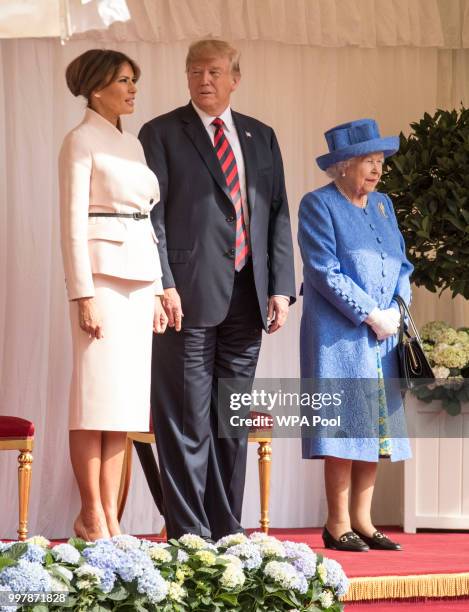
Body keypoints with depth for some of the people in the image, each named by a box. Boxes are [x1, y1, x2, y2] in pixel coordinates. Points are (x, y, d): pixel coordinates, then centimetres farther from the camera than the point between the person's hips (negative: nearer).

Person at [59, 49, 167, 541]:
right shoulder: (81, 142, -4)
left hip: (140, 278, 8)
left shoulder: (133, 145, 18)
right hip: (102, 274, -7)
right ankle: (91, 516, -6)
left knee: (125, 399, 4)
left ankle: (109, 515, 6)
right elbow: (73, 223, -10)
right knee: (97, 395, -9)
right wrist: (83, 294, -16)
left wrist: (158, 291, 14)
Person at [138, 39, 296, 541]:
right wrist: (164, 284, -14)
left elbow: (278, 215, 13)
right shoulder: (161, 134, 3)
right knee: (187, 419, -4)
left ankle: (227, 531, 14)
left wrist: (281, 287, 3)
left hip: (246, 298, 5)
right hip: (190, 294, -5)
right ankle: (188, 533, -2)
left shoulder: (261, 138, 16)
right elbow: (151, 216, -4)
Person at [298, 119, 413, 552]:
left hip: (384, 336, 7)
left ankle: (362, 520, 9)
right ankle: (338, 525, -5)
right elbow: (325, 271, -12)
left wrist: (396, 311, -2)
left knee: (377, 426, 5)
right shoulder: (318, 205, -4)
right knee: (345, 424, -8)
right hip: (340, 336, -7)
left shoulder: (382, 205, 16)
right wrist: (371, 315, -15)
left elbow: (402, 265, 16)